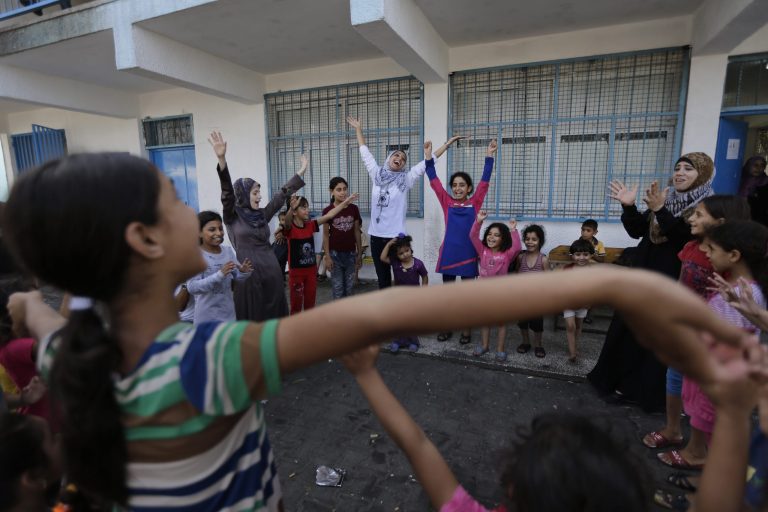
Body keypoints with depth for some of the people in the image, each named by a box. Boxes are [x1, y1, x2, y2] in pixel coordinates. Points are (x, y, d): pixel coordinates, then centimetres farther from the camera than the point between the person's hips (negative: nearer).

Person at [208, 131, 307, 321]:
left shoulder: (262, 214, 9)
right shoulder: (232, 216, -3)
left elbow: (282, 194, 12)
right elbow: (227, 191, -17)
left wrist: (301, 172, 12)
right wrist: (222, 159, -31)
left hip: (271, 271, 5)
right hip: (248, 274, -4)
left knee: (274, 316, 12)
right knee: (251, 319, 5)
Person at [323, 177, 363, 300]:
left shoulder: (353, 209, 0)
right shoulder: (328, 210, -8)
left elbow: (357, 232, 5)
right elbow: (325, 235, -4)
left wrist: (360, 253, 5)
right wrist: (327, 256, -8)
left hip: (351, 253, 3)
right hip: (335, 253, -3)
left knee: (349, 286, 10)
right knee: (337, 286, 2)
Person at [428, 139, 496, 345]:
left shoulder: (474, 203, 3)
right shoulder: (447, 202, 4)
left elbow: (485, 181, -3)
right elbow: (434, 181, 0)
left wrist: (489, 156, -10)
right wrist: (428, 157, -5)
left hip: (468, 253, -1)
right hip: (448, 252, 1)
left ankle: (466, 330, 22)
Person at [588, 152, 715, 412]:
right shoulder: (666, 198, 7)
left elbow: (685, 239, -25)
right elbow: (637, 230, 4)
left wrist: (659, 210, -32)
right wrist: (629, 207, -12)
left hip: (674, 283, -6)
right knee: (631, 330, 12)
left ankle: (654, 391, 23)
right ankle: (626, 382, 27)